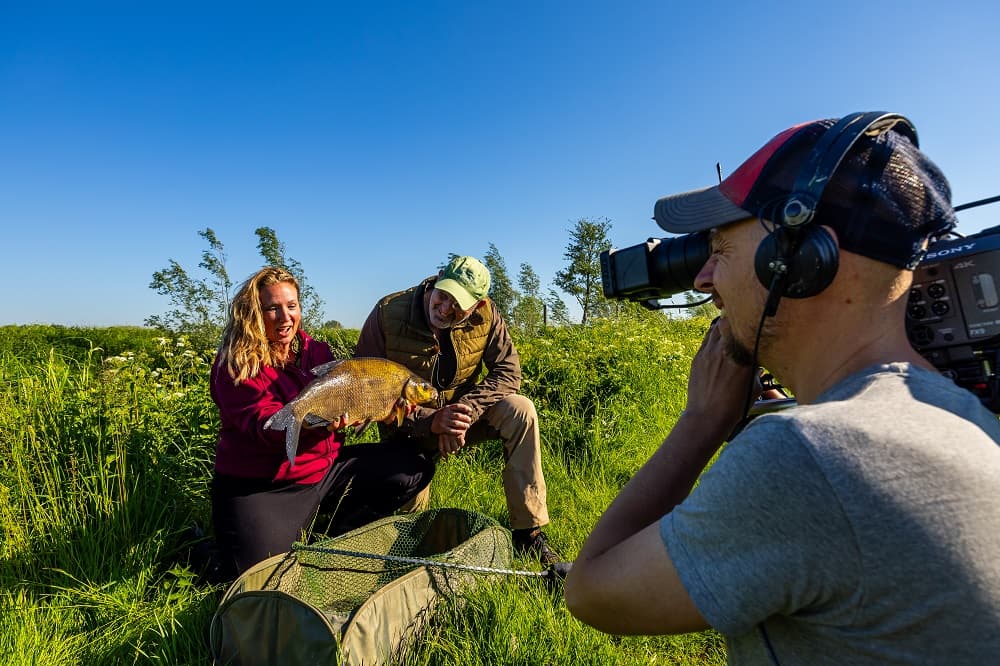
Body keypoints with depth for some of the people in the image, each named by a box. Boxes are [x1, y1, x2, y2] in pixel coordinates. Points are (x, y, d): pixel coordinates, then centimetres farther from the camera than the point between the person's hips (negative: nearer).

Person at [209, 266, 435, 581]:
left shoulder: (316, 351, 5)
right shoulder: (235, 364, -12)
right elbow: (263, 424, -24)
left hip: (325, 467, 5)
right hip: (259, 487, -5)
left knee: (415, 465, -3)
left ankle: (339, 537, 7)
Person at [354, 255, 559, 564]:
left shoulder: (486, 314, -14)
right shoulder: (388, 312, -20)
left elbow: (508, 371, -11)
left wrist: (466, 410, -28)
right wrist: (430, 421, -29)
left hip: (463, 412, 2)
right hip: (410, 428, -1)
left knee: (520, 410, -26)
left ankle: (528, 531, -18)